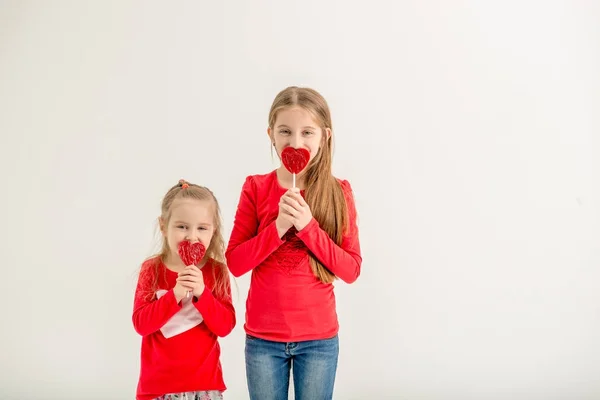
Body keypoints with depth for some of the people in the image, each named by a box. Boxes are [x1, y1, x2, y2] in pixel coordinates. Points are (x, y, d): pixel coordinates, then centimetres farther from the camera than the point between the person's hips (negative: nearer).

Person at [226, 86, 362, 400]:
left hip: (319, 338, 0)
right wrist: (278, 227, -20)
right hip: (263, 337, 1)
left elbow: (351, 270, -8)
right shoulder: (256, 188, -3)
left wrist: (308, 226, -20)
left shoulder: (339, 192, -4)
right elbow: (234, 263, -7)